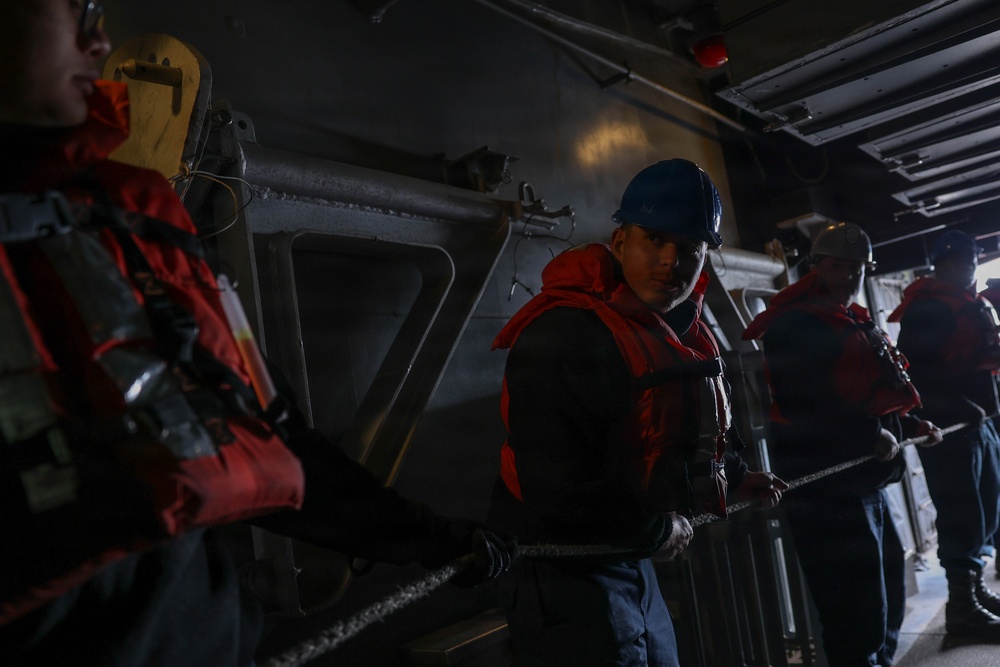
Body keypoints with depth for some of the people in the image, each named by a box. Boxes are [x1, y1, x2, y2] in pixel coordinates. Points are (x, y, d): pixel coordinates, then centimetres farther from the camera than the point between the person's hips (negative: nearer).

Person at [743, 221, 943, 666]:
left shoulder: (857, 326, 18)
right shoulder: (793, 328, -14)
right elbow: (806, 406, -25)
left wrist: (911, 426, 14)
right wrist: (871, 435, -23)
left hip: (867, 484, 10)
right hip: (825, 490, -10)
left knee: (886, 600, 22)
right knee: (859, 616, -6)